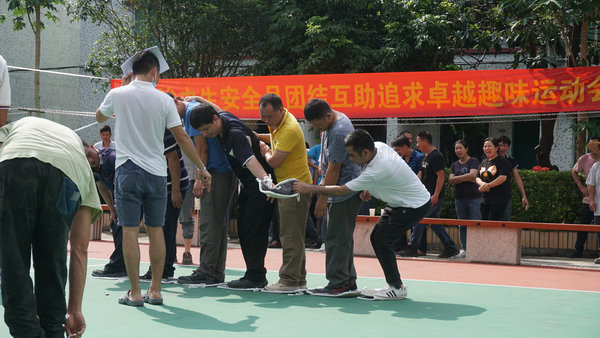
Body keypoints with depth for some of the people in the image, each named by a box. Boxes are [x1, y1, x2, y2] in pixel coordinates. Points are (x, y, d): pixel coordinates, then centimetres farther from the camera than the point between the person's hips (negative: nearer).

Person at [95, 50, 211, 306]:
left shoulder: (118, 94, -2)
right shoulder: (164, 99, -2)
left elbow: (99, 117, 20)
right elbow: (182, 137, -2)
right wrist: (202, 168, 7)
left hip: (128, 170, -1)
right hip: (157, 172, 1)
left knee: (130, 231, 0)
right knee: (156, 230, 9)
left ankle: (135, 293, 0)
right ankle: (155, 290, 13)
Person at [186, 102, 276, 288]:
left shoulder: (236, 134, -31)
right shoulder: (223, 117, -2)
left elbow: (250, 160, -46)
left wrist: (265, 180, -58)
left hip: (259, 184, -11)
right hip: (248, 185, 11)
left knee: (254, 228, -10)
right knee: (243, 227, 10)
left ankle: (255, 276, -4)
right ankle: (254, 273, 15)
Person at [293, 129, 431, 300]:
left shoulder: (375, 172, -34)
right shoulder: (379, 146, -10)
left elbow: (341, 191, -27)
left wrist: (309, 188, -21)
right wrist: (368, 189, 0)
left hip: (415, 205, -10)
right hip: (399, 201, 10)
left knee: (382, 239, -16)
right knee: (376, 237, 5)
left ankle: (396, 288, -6)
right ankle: (395, 283, 13)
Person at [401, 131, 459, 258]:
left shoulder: (436, 156, -13)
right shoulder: (426, 156, 17)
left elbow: (441, 176, -19)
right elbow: (421, 175, 24)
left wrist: (435, 195, -22)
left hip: (434, 197, -10)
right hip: (427, 195, 10)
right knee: (434, 223, 10)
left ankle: (413, 248, 1)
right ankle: (451, 247, 12)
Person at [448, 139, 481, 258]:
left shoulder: (473, 161, 1)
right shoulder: (454, 165, 15)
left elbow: (473, 175, -15)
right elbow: (451, 180, 1)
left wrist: (457, 178, -6)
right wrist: (467, 178, -9)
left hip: (474, 197, -5)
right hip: (459, 198, 5)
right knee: (462, 225, 7)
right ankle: (465, 250, 12)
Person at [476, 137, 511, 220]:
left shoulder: (503, 161, -6)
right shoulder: (484, 162, 17)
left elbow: (502, 178, -18)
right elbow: (477, 178, 14)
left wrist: (487, 185, -13)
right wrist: (482, 183, -10)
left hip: (499, 200, -7)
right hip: (485, 200, 7)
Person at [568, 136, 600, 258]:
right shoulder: (584, 159, 1)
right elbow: (574, 172, 20)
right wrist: (581, 186, 9)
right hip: (588, 200, 3)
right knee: (583, 225, 7)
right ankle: (578, 250, 17)